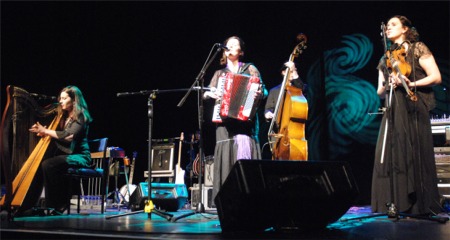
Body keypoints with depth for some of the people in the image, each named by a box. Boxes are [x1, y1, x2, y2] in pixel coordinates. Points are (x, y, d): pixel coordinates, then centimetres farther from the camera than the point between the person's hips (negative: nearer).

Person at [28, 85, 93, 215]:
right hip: (66, 153, 8)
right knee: (40, 163, -14)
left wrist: (45, 131, -14)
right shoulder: (65, 116, 16)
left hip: (79, 156, -8)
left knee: (48, 165, -27)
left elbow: (67, 135, -21)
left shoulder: (80, 116, -9)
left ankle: (59, 204, -19)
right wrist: (41, 131, 0)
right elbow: (57, 135, 17)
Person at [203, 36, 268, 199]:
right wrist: (210, 94, -4)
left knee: (244, 144, -21)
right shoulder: (220, 73, 21)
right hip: (225, 120, 3)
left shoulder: (249, 68, 13)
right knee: (226, 155, -6)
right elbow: (206, 93, 19)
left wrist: (259, 94, -16)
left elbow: (262, 90, 7)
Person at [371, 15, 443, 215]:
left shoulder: (417, 48, 5)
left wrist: (411, 84, -16)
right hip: (393, 112, 5)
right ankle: (395, 203, -3)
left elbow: (436, 77, -4)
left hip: (414, 110, -5)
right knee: (390, 155, -5)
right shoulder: (386, 59, 20)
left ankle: (421, 205, -1)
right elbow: (380, 92, 16)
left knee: (416, 155, -7)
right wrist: (387, 85, -6)